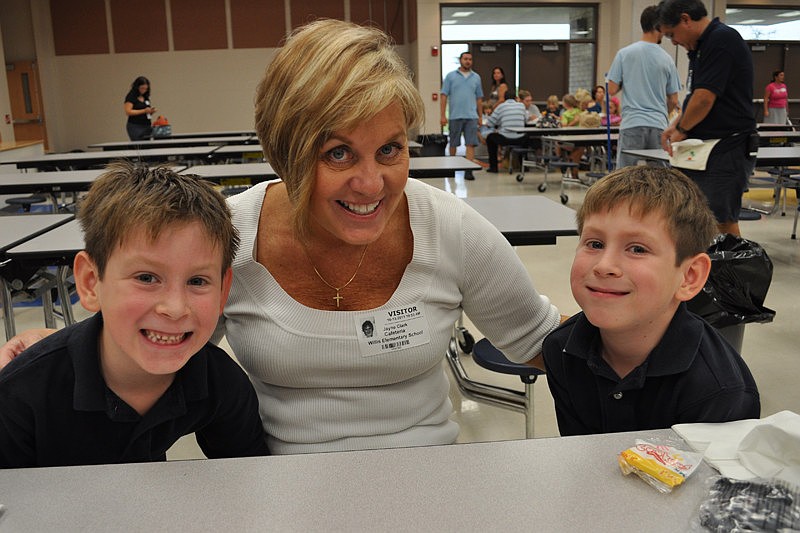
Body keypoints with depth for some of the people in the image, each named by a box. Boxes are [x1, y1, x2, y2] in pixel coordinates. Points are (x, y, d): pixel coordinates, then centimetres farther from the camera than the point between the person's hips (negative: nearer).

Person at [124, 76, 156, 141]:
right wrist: (144, 111, -19)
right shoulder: (131, 97, -5)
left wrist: (151, 111, -1)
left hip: (147, 126, 6)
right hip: (135, 127, -6)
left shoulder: (146, 97, 15)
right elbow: (128, 112, -14)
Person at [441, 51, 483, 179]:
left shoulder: (476, 77, 12)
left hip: (471, 116, 1)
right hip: (455, 116, -1)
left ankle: (468, 170, -7)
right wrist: (443, 115, -8)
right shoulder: (451, 76, 4)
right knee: (453, 143, 9)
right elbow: (444, 96, 0)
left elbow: (479, 98, 15)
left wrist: (480, 117, 11)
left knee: (471, 144, -7)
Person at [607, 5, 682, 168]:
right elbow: (673, 101, 7)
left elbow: (612, 90, -2)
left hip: (632, 124, -1)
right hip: (659, 125, 2)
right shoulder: (667, 59, 4)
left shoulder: (624, 54, -1)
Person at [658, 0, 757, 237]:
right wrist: (675, 125, 9)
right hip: (701, 151, 10)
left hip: (727, 149, -10)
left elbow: (705, 97, -19)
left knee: (723, 222, -6)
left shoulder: (723, 39, -14)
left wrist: (681, 130, -5)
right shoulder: (702, 46, 16)